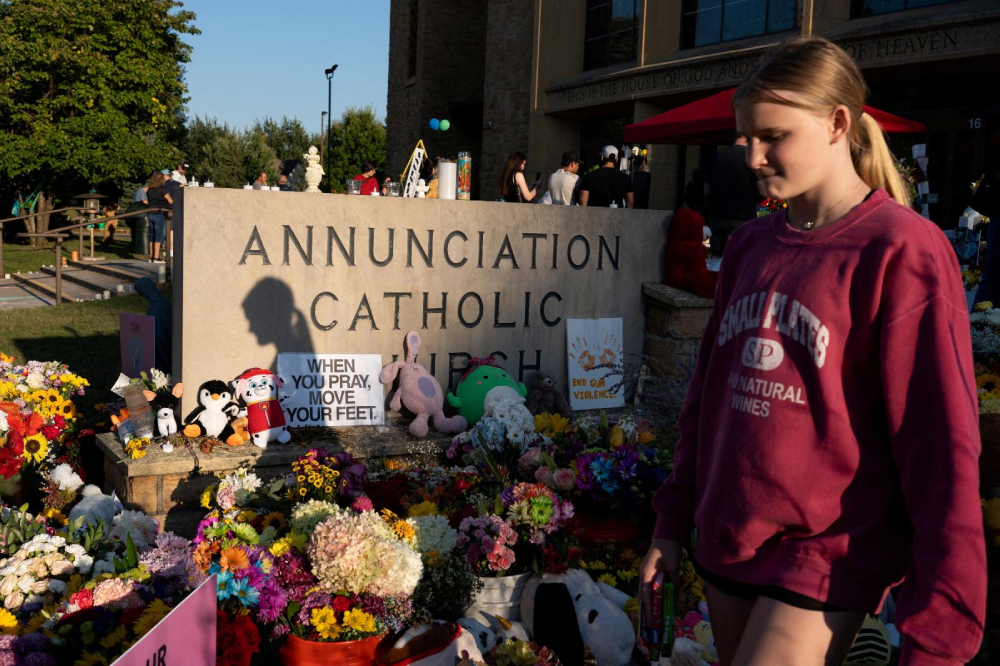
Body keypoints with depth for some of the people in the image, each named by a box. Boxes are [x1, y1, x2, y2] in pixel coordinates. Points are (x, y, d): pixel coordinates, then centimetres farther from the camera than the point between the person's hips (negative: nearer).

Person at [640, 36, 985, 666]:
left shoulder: (900, 251, -12)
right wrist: (673, 522, 13)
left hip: (825, 561, -6)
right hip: (726, 543, 6)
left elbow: (941, 445, -15)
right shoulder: (750, 245, 7)